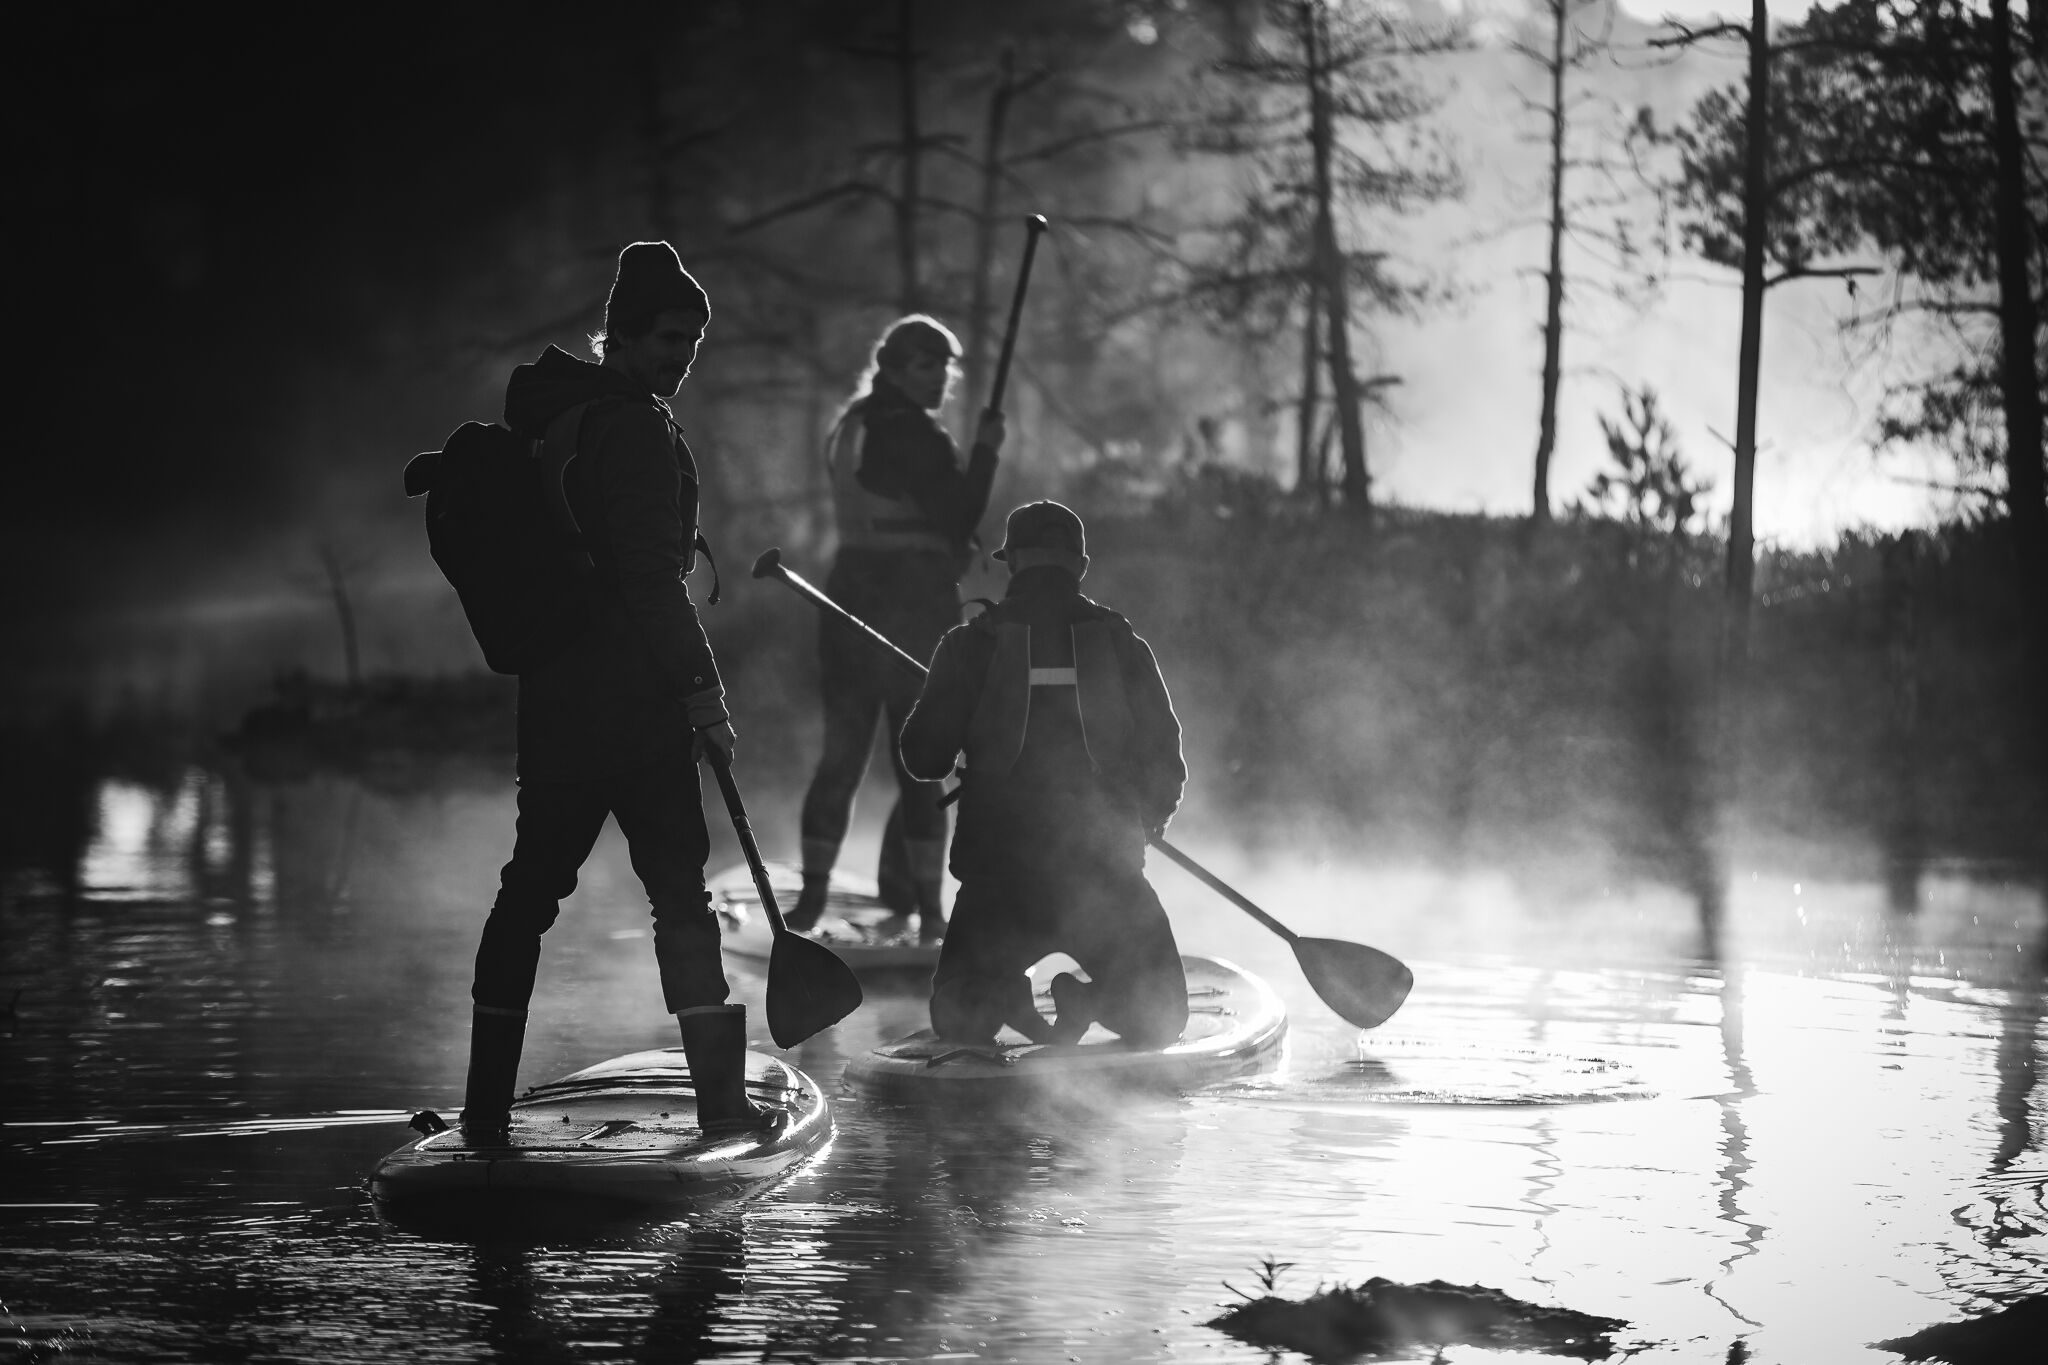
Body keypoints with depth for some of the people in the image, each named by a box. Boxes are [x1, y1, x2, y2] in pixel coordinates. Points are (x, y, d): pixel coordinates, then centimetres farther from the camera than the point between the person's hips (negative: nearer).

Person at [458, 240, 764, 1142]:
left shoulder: (552, 415, 16)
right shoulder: (632, 427, -12)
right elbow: (649, 571, -18)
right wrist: (700, 682, -16)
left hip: (553, 688, 9)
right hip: (631, 695, -9)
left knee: (532, 885, 10)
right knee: (678, 886, -5)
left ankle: (486, 1103, 10)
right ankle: (720, 1094, -6)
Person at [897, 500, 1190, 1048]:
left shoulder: (970, 644, 1)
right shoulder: (1122, 643, 4)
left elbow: (923, 759, 3)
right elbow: (1166, 771, 5)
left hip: (996, 865, 0)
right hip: (1107, 872, 0)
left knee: (956, 1017, 18)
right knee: (1160, 1019, 16)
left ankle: (1002, 999, -14)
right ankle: (1095, 1001, -14)